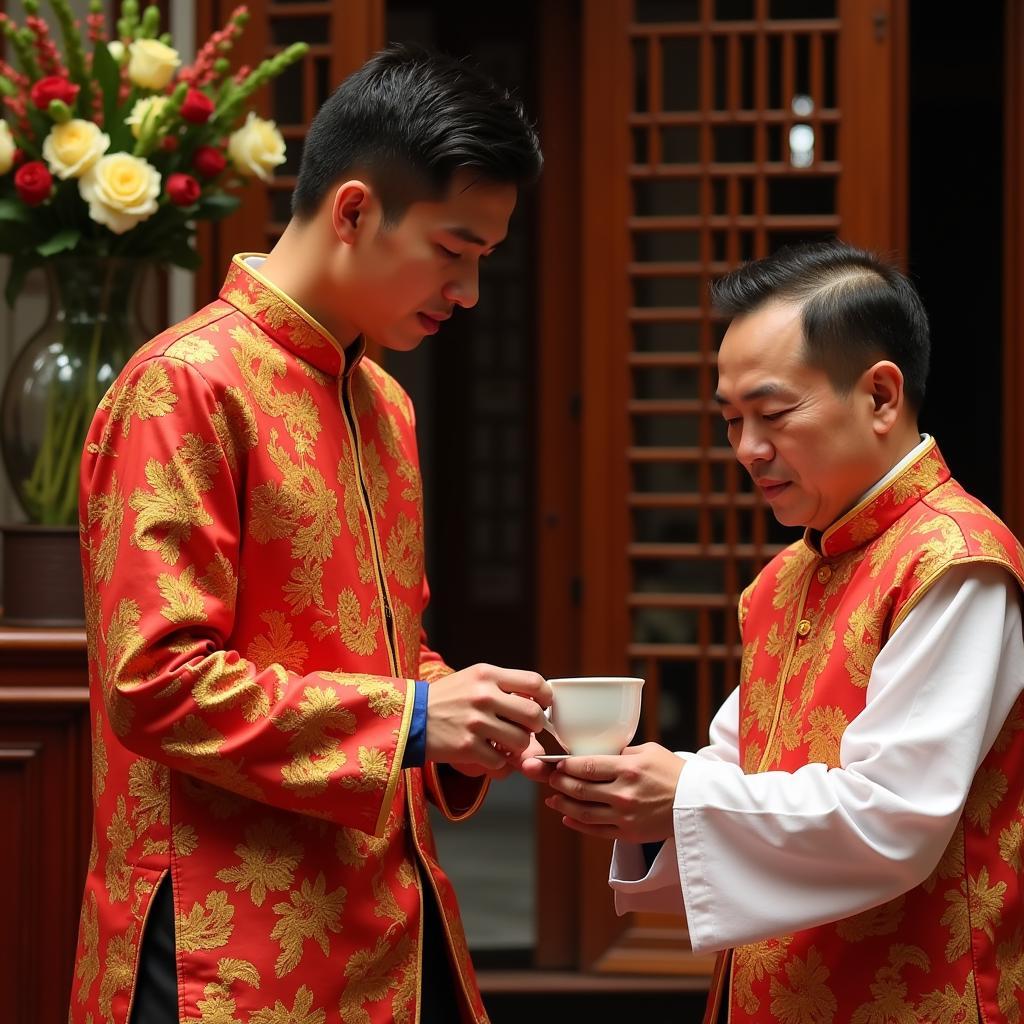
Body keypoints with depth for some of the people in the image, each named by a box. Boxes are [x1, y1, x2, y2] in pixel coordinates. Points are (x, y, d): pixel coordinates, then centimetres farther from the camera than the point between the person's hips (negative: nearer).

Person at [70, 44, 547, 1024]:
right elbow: (155, 680, -17)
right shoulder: (187, 386, -11)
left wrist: (471, 721, 3)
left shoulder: (384, 406, 16)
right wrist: (408, 719, -19)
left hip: (391, 931, 8)